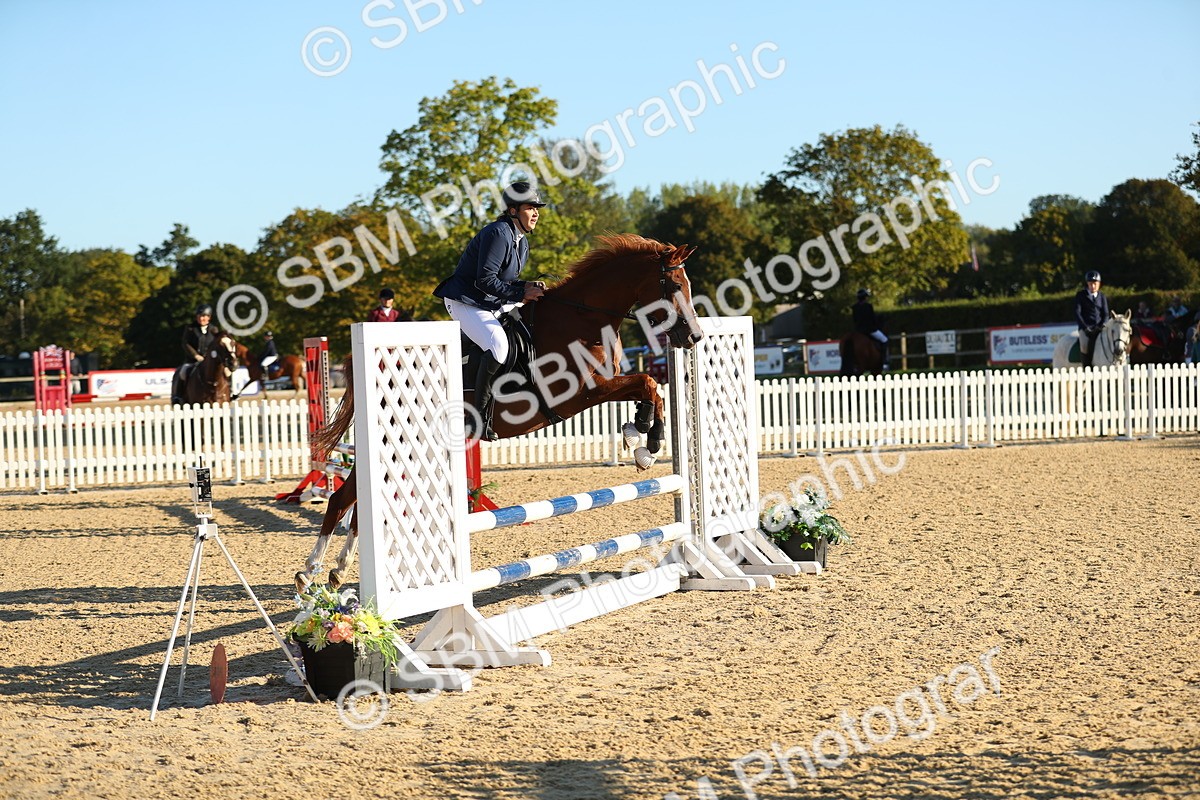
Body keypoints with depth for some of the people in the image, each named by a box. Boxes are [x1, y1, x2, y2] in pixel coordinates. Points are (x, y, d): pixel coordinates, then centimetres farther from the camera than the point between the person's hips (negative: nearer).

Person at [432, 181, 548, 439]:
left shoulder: (522, 242, 12)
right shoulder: (498, 233, -19)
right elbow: (485, 280, -25)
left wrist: (528, 286, -2)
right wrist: (521, 294, -22)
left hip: (495, 303, 11)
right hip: (467, 302, -11)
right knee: (499, 346, -30)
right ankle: (480, 416, -24)